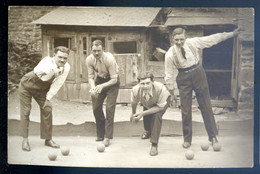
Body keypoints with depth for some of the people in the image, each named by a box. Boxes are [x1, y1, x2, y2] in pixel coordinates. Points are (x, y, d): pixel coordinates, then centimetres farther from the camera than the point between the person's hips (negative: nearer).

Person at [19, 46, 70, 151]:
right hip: (27, 85, -4)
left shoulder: (66, 67, -16)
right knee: (25, 111, -6)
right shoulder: (47, 62, -32)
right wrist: (54, 69, -55)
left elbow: (57, 84, -11)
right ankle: (25, 140, 3)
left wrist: (48, 98, -11)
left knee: (47, 109, -5)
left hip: (42, 89, 5)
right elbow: (44, 78, -47)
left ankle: (48, 139, 5)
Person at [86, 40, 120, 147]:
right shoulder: (89, 60, -17)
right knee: (96, 108, 2)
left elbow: (114, 79, -26)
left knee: (109, 108, -15)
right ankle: (100, 134, 19)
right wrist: (92, 87, -29)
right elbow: (91, 77, -9)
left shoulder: (109, 59, -30)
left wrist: (102, 86, -41)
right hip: (99, 79, 5)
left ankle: (107, 137, -10)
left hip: (112, 82, -5)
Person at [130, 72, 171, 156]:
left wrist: (143, 113, -34)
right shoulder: (135, 90, -36)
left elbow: (160, 107, -29)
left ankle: (154, 145, -17)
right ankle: (148, 131, 45)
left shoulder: (161, 88, -45)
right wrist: (133, 113, 9)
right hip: (147, 104, 4)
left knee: (157, 116, -26)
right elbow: (134, 102, -10)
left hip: (163, 101, -3)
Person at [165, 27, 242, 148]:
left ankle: (213, 136, 20)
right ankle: (187, 139, 18)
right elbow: (169, 74, -8)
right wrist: (172, 91, -2)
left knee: (206, 106, 7)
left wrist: (231, 34, 2)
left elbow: (212, 39, -2)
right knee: (185, 110, 2)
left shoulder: (193, 43, -12)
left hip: (198, 74, 2)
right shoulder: (170, 54, -16)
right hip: (183, 78, -2)